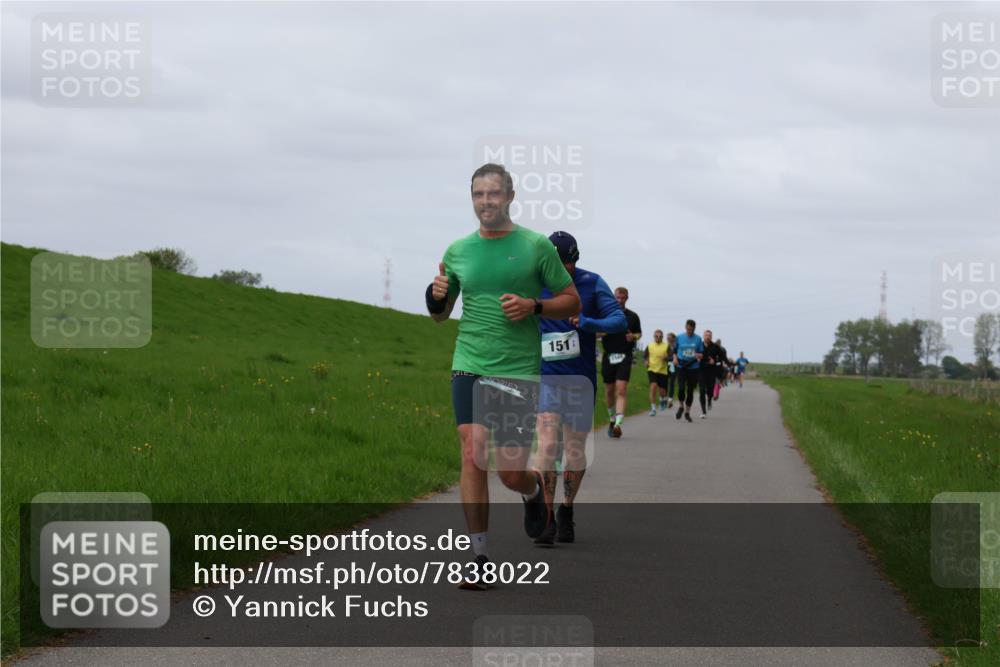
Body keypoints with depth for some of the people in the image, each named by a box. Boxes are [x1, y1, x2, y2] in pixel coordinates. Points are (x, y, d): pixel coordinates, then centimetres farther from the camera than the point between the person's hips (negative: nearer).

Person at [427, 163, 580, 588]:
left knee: (511, 473, -4)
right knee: (472, 454, -11)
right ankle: (480, 557, -5)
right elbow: (441, 315, 19)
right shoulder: (458, 250, 9)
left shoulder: (536, 246, 1)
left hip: (519, 370, -2)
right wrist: (437, 297, -4)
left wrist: (534, 306, -13)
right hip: (469, 365, 2)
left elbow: (572, 301, 5)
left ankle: (533, 491, 35)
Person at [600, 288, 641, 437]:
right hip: (609, 356, 2)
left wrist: (634, 337, -4)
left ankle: (618, 424, -25)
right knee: (609, 390, 9)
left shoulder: (632, 317, 7)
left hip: (625, 356, -2)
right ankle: (612, 419, 31)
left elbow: (639, 333, 19)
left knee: (621, 389, -15)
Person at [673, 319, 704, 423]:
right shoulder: (679, 338, 3)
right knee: (681, 388, -16)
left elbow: (702, 354, 7)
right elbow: (675, 350, 14)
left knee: (690, 390, 4)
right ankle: (681, 406, 11)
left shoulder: (698, 339, 3)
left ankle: (687, 412, 19)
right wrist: (675, 358, -5)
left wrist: (699, 355, -16)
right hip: (681, 367, -1)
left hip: (693, 368, 1)